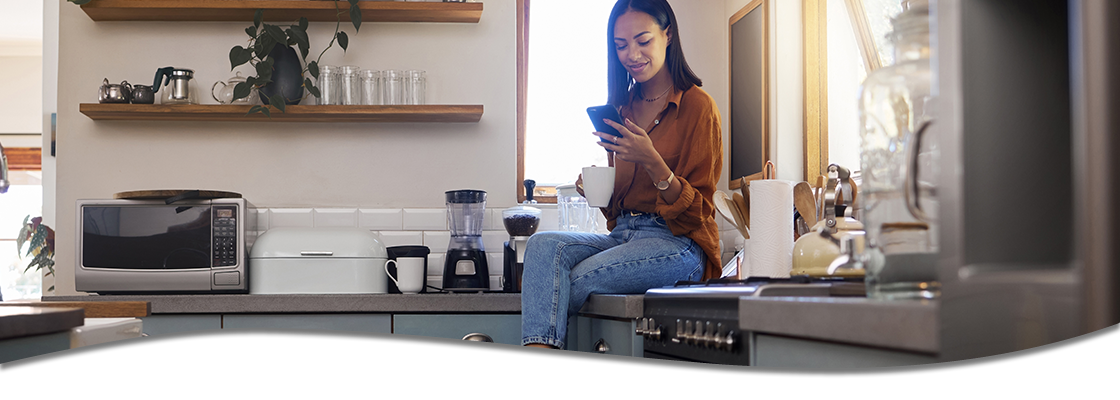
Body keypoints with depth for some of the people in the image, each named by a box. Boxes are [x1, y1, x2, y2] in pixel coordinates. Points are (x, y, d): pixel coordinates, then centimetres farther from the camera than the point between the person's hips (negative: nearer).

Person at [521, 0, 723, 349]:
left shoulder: (697, 106, -3)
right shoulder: (623, 109, 16)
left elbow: (697, 212, -6)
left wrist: (651, 161, -20)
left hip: (677, 243, -6)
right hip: (624, 237, 6)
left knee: (581, 278, -29)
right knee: (544, 245, -22)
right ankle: (540, 347, -38)